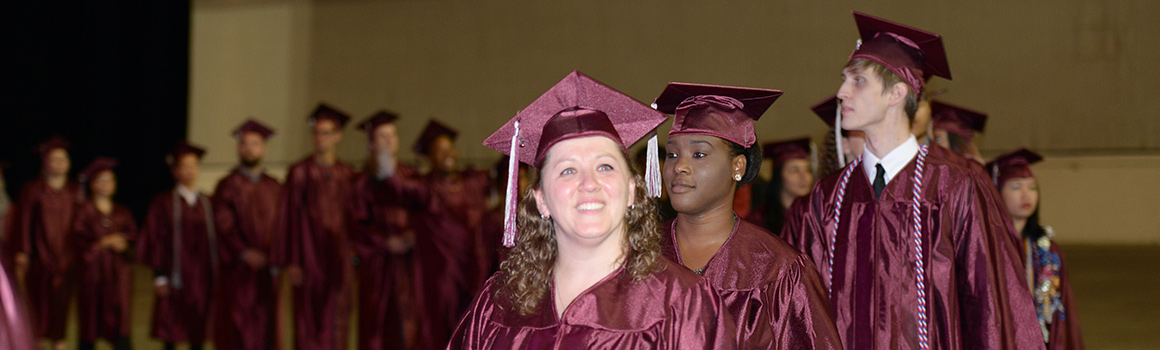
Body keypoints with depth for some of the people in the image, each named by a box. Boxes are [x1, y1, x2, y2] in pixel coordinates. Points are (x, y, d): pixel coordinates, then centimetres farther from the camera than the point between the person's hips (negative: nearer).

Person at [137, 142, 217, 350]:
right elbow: (156, 241, -4)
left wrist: (215, 277, 7)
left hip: (202, 279, 3)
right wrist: (160, 276, -10)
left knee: (198, 332, 5)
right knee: (171, 333, 0)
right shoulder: (164, 204, -1)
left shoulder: (207, 204, 9)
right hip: (175, 277, -3)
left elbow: (214, 241, 11)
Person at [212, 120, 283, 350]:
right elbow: (223, 225, -8)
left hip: (267, 269, 3)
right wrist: (244, 252, -20)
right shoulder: (227, 186, 1)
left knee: (265, 328, 5)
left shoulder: (274, 188, 12)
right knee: (236, 326, -5)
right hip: (238, 268, -3)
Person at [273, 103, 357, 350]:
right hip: (309, 256, -3)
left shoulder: (348, 175, 9)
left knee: (336, 323, 3)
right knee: (308, 319, -3)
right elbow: (289, 219, -4)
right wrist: (291, 262, -10)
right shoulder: (299, 173, 0)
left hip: (339, 258, 3)